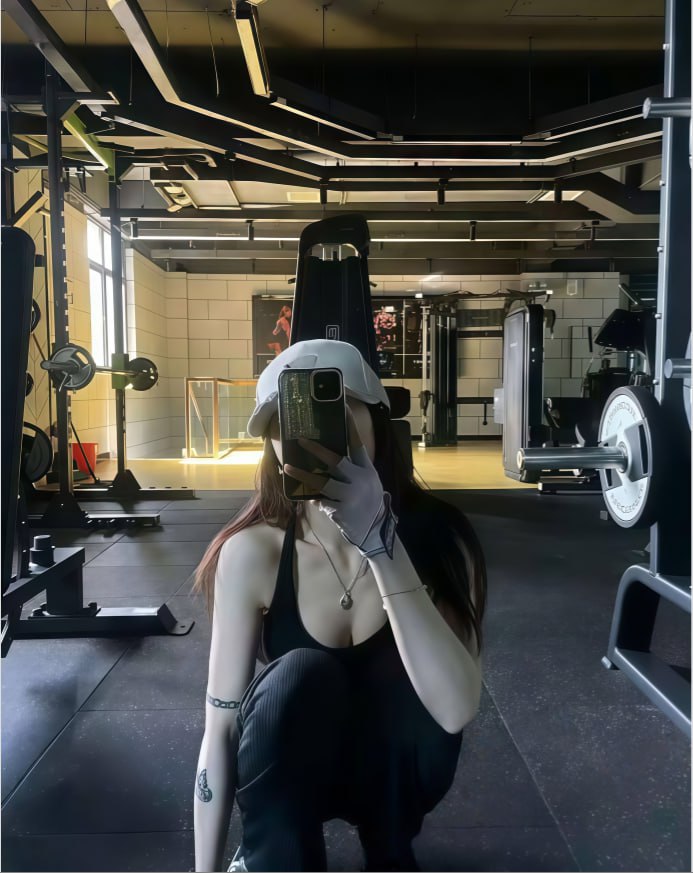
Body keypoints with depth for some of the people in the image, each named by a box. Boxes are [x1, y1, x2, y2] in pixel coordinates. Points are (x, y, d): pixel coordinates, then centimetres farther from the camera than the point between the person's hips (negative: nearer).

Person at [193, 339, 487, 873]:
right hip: (286, 773, -1)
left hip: (393, 771, 1)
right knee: (299, 676, -33)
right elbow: (222, 725, -17)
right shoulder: (252, 553, -23)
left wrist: (380, 541, -47)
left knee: (402, 678, -32)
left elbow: (456, 709, -37)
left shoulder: (436, 534, -23)